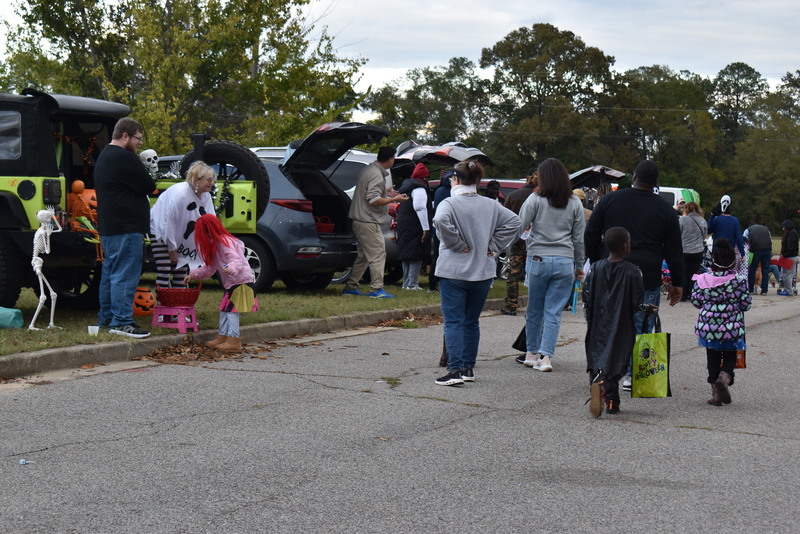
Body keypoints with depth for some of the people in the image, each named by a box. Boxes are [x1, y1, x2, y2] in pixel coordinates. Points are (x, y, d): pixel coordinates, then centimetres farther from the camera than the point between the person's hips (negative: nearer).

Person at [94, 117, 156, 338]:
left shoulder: (104, 156, 18)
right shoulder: (125, 158, -16)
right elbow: (149, 187, -12)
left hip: (108, 227, 11)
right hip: (126, 228, -11)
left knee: (110, 273, 16)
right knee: (126, 275, -10)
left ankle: (106, 318, 23)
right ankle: (121, 321, -11)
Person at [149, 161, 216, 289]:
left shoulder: (206, 196, -7)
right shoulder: (179, 193, -31)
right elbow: (169, 222, -27)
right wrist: (172, 250, -20)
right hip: (161, 229, -8)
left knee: (181, 270, 8)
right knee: (164, 272, -13)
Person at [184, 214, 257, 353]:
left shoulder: (224, 241, -13)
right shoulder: (215, 244, 19)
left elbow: (236, 259, -26)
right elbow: (210, 268, 28)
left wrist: (231, 268, -46)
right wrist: (193, 275, 33)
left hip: (241, 281, -11)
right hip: (231, 283, 11)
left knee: (231, 310, -13)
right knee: (224, 310, 13)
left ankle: (233, 341, -15)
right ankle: (222, 338, 19)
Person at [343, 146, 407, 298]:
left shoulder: (369, 169, 15)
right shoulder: (376, 175, -18)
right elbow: (374, 200, -23)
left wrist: (386, 192, 24)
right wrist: (394, 199, -14)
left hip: (360, 221, 11)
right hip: (368, 222, -11)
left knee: (363, 256, 17)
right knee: (378, 254, -9)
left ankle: (350, 286, 21)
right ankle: (376, 289, -11)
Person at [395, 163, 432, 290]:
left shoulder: (406, 186, 17)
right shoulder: (419, 189, -14)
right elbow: (420, 208, -22)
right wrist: (426, 228, -23)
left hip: (403, 226, 10)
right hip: (415, 227, -10)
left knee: (406, 254, 15)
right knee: (417, 255, -7)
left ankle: (406, 282, 20)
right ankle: (412, 283, -10)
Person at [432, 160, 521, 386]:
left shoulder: (449, 203, -9)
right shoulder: (490, 205, 6)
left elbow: (441, 221, -29)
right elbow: (514, 222, 4)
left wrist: (456, 244, -16)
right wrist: (494, 246, 3)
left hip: (454, 271, -5)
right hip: (482, 272, 5)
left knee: (453, 321, -3)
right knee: (472, 321, 15)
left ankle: (455, 369, -13)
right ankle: (468, 368, 19)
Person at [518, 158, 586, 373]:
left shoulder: (535, 200, -3)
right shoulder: (575, 204, 5)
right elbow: (579, 237, 10)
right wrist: (579, 266, 18)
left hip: (538, 259, -1)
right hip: (565, 262, 2)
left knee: (534, 309, 12)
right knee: (554, 311, 4)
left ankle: (532, 353, 22)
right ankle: (546, 355, -4)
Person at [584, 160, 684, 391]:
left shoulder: (609, 200, 5)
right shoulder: (666, 210, 4)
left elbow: (591, 235, 7)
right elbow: (674, 250, 6)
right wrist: (677, 283, 13)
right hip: (647, 277, -1)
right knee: (641, 328, 5)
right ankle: (633, 375, 2)